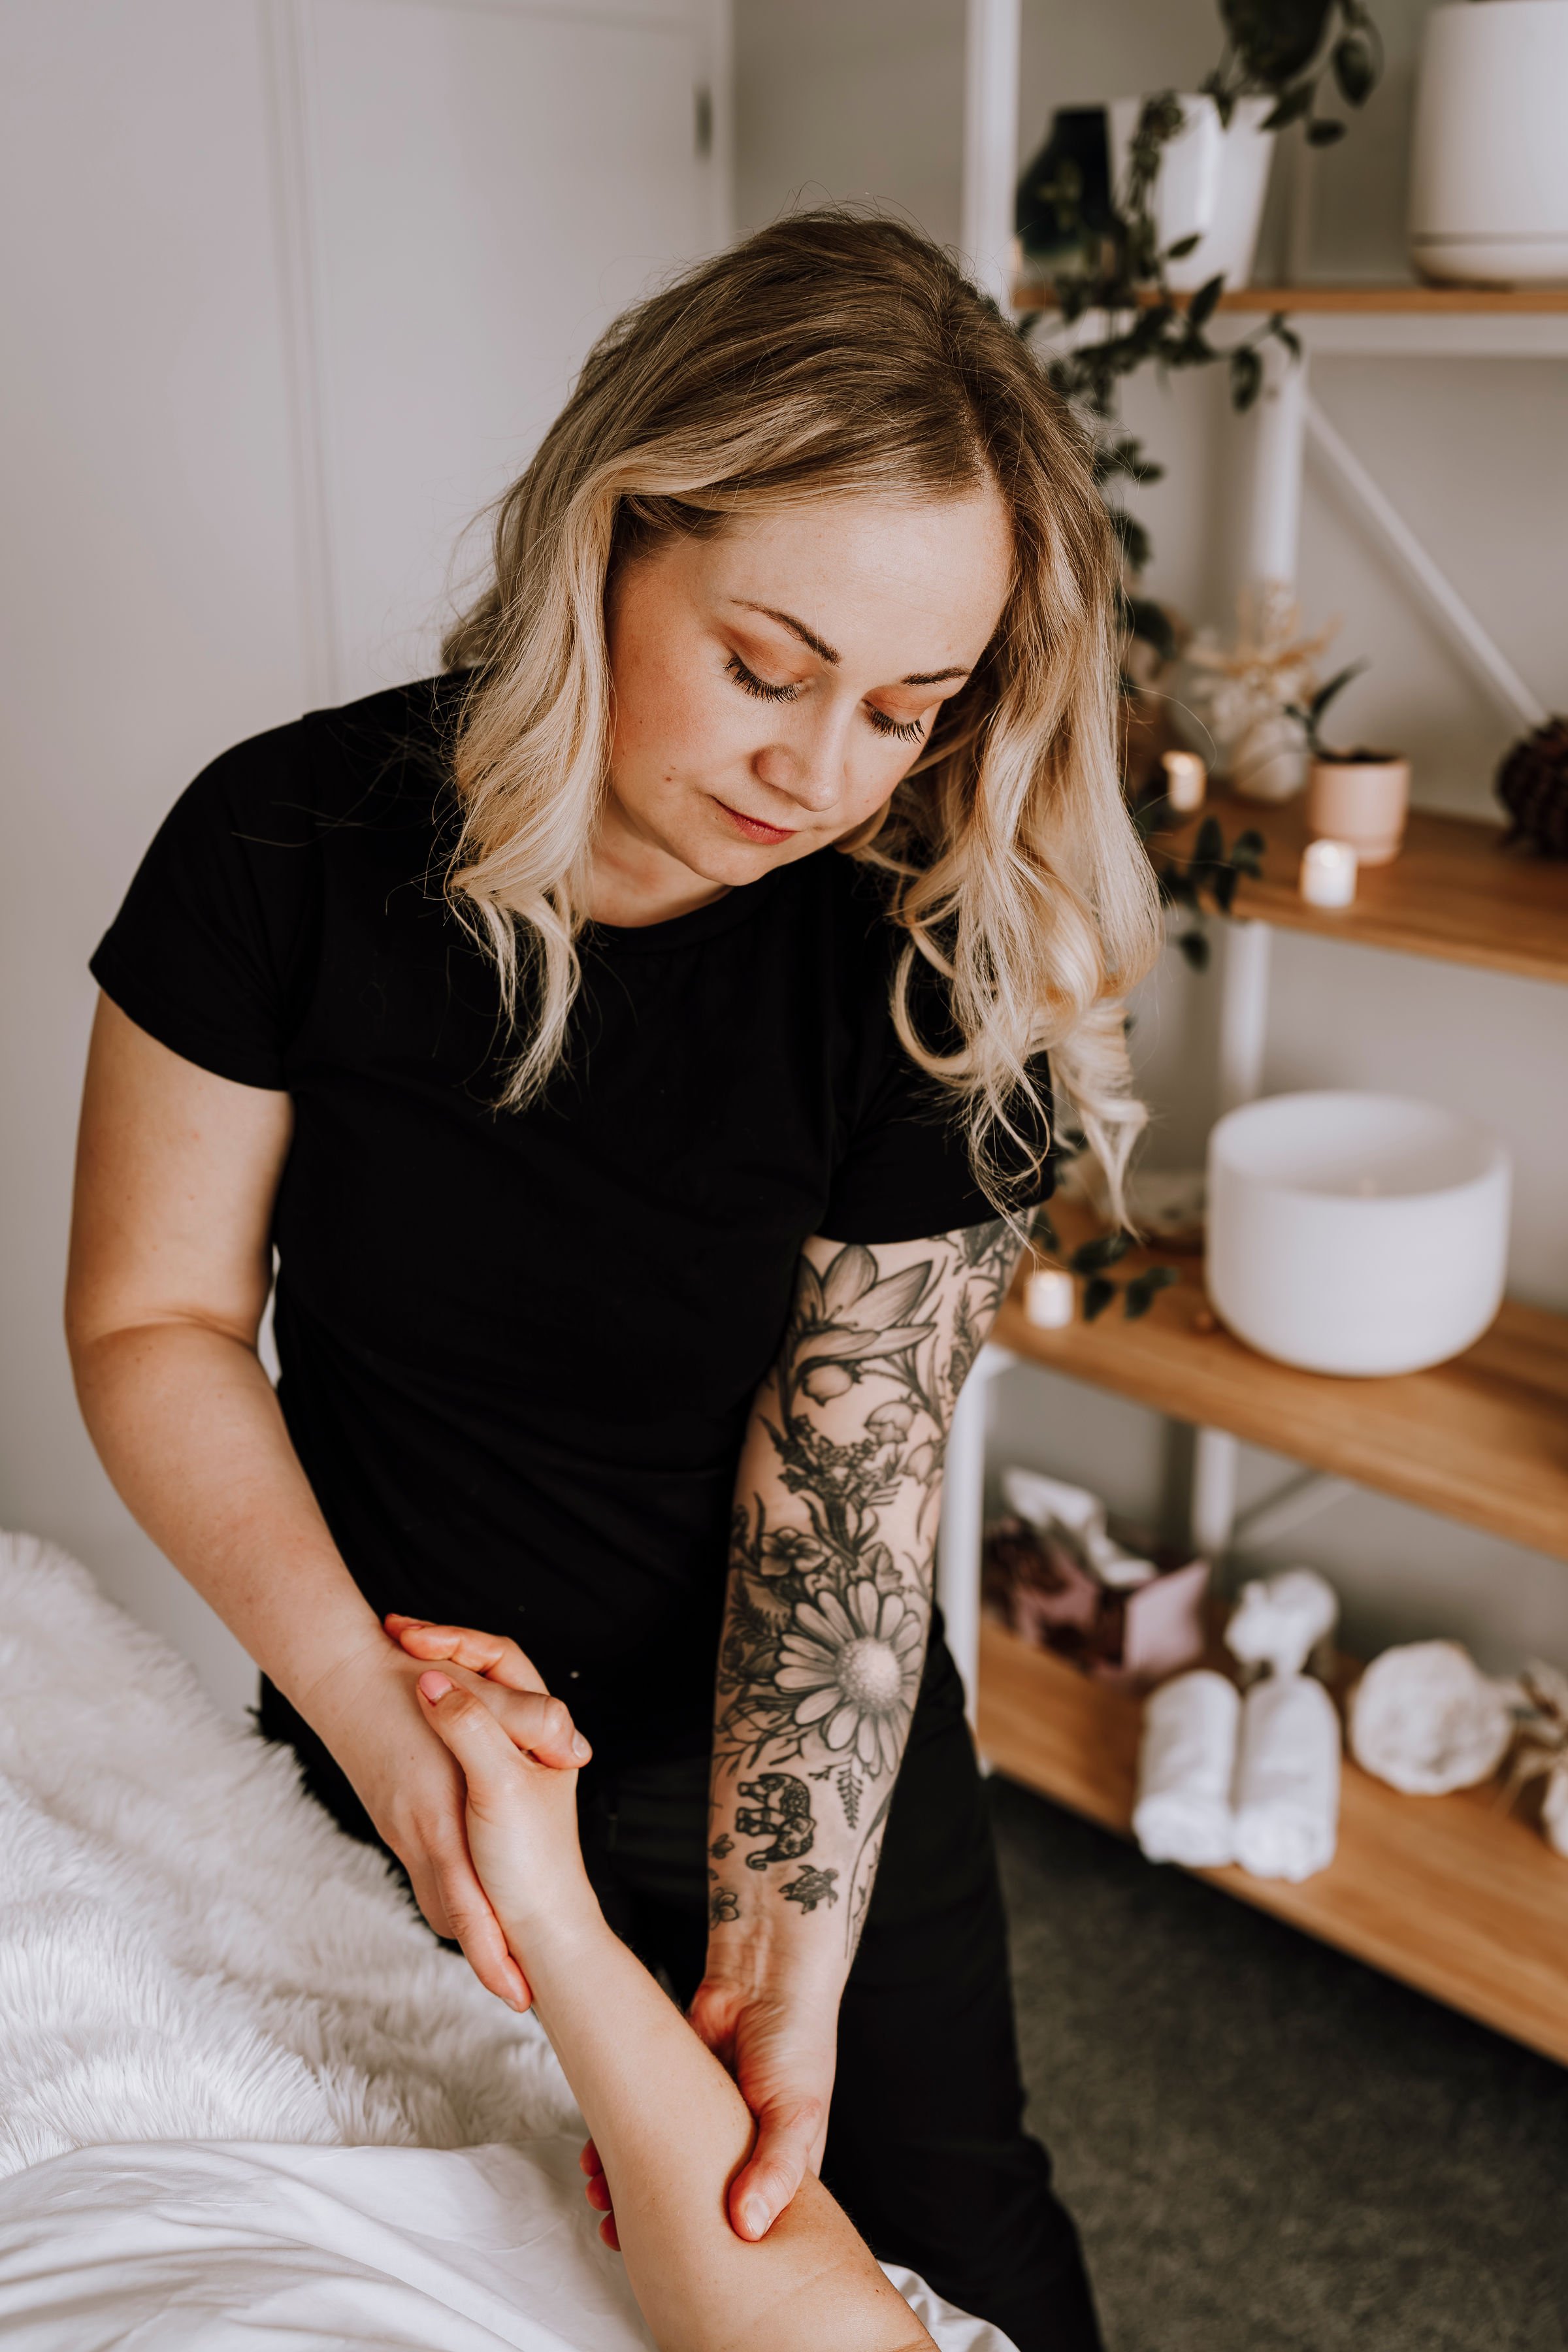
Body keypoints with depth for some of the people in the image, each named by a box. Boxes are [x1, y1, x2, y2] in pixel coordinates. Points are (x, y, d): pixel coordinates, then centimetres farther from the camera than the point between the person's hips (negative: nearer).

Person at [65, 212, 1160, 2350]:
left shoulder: (940, 968, -20)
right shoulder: (296, 849, -20)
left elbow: (845, 1479, -18)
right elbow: (155, 1319, -12)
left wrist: (785, 1960, -24)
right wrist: (356, 1689, -25)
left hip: (798, 1758, 0)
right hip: (398, 1764, 1)